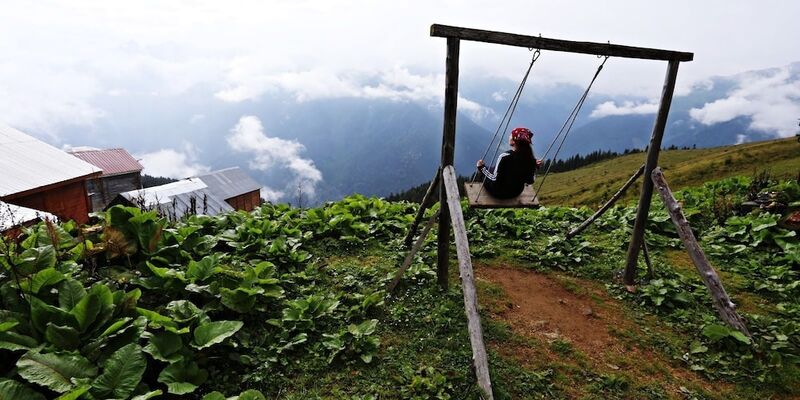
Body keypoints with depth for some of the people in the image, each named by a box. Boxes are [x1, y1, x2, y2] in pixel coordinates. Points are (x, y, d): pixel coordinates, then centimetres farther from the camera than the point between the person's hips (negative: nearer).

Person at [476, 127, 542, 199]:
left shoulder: (504, 157, -31)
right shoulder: (530, 159, -17)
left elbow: (495, 179, -23)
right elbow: (530, 181, -7)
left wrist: (482, 167, -11)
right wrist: (535, 167, 7)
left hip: (498, 193, -4)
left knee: (490, 170, 23)